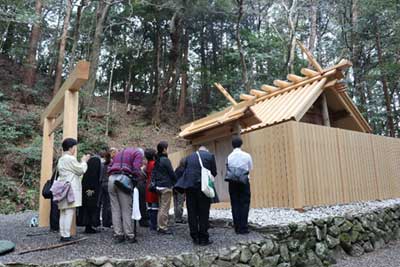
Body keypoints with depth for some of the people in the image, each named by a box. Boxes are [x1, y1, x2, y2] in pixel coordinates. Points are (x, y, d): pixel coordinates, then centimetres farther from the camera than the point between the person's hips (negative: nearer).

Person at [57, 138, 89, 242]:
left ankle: (63, 235, 11)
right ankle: (66, 236, -8)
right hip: (71, 188, -10)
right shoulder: (71, 159, -11)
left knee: (63, 213, 9)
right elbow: (81, 170, -6)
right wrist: (84, 161, 9)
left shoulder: (61, 159, 18)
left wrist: (81, 162, 19)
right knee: (69, 213, -8)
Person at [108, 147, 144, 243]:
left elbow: (110, 167, 23)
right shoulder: (138, 153, 10)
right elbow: (136, 169, -6)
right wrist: (134, 181, 5)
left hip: (112, 178, 5)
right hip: (124, 178, -5)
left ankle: (118, 235, 9)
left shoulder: (120, 152, 31)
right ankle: (129, 235, 2)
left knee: (115, 209, 8)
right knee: (126, 209, 0)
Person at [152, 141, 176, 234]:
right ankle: (163, 227, -1)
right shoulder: (166, 160, -13)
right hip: (166, 186, -9)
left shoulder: (157, 161, 12)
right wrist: (176, 182, 4)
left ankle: (159, 226, 19)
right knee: (165, 208, -4)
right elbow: (172, 173, -10)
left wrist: (155, 182, 16)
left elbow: (153, 173, 14)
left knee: (161, 207, 15)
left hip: (158, 186, 9)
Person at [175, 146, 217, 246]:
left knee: (192, 212, 10)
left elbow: (185, 171, 13)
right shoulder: (210, 156, 6)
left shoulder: (189, 157, 14)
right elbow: (214, 172, 5)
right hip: (203, 186, -3)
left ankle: (195, 237, 16)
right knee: (203, 213, 4)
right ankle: (203, 238, 7)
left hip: (189, 186, 3)